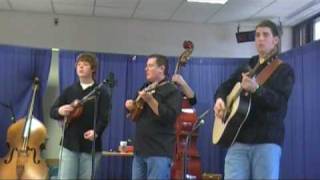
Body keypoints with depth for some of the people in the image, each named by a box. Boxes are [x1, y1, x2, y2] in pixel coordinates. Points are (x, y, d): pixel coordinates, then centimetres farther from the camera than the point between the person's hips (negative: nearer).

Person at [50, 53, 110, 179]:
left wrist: (96, 132, -29)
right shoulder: (69, 90, 10)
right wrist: (59, 111, -15)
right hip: (70, 144, 2)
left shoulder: (101, 92, 1)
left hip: (91, 146, -2)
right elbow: (52, 111, 9)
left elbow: (104, 117, -11)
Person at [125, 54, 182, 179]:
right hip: (140, 150, 8)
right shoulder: (145, 88, 18)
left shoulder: (172, 91, -6)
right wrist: (130, 106, 3)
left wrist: (150, 100, -25)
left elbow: (169, 117, -21)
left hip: (159, 152, -8)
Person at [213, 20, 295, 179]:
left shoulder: (284, 70, 3)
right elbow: (224, 87, 26)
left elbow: (279, 101, -12)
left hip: (267, 140, -3)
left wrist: (256, 89, -28)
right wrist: (219, 99, 4)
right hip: (238, 139, 4)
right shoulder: (245, 69, 18)